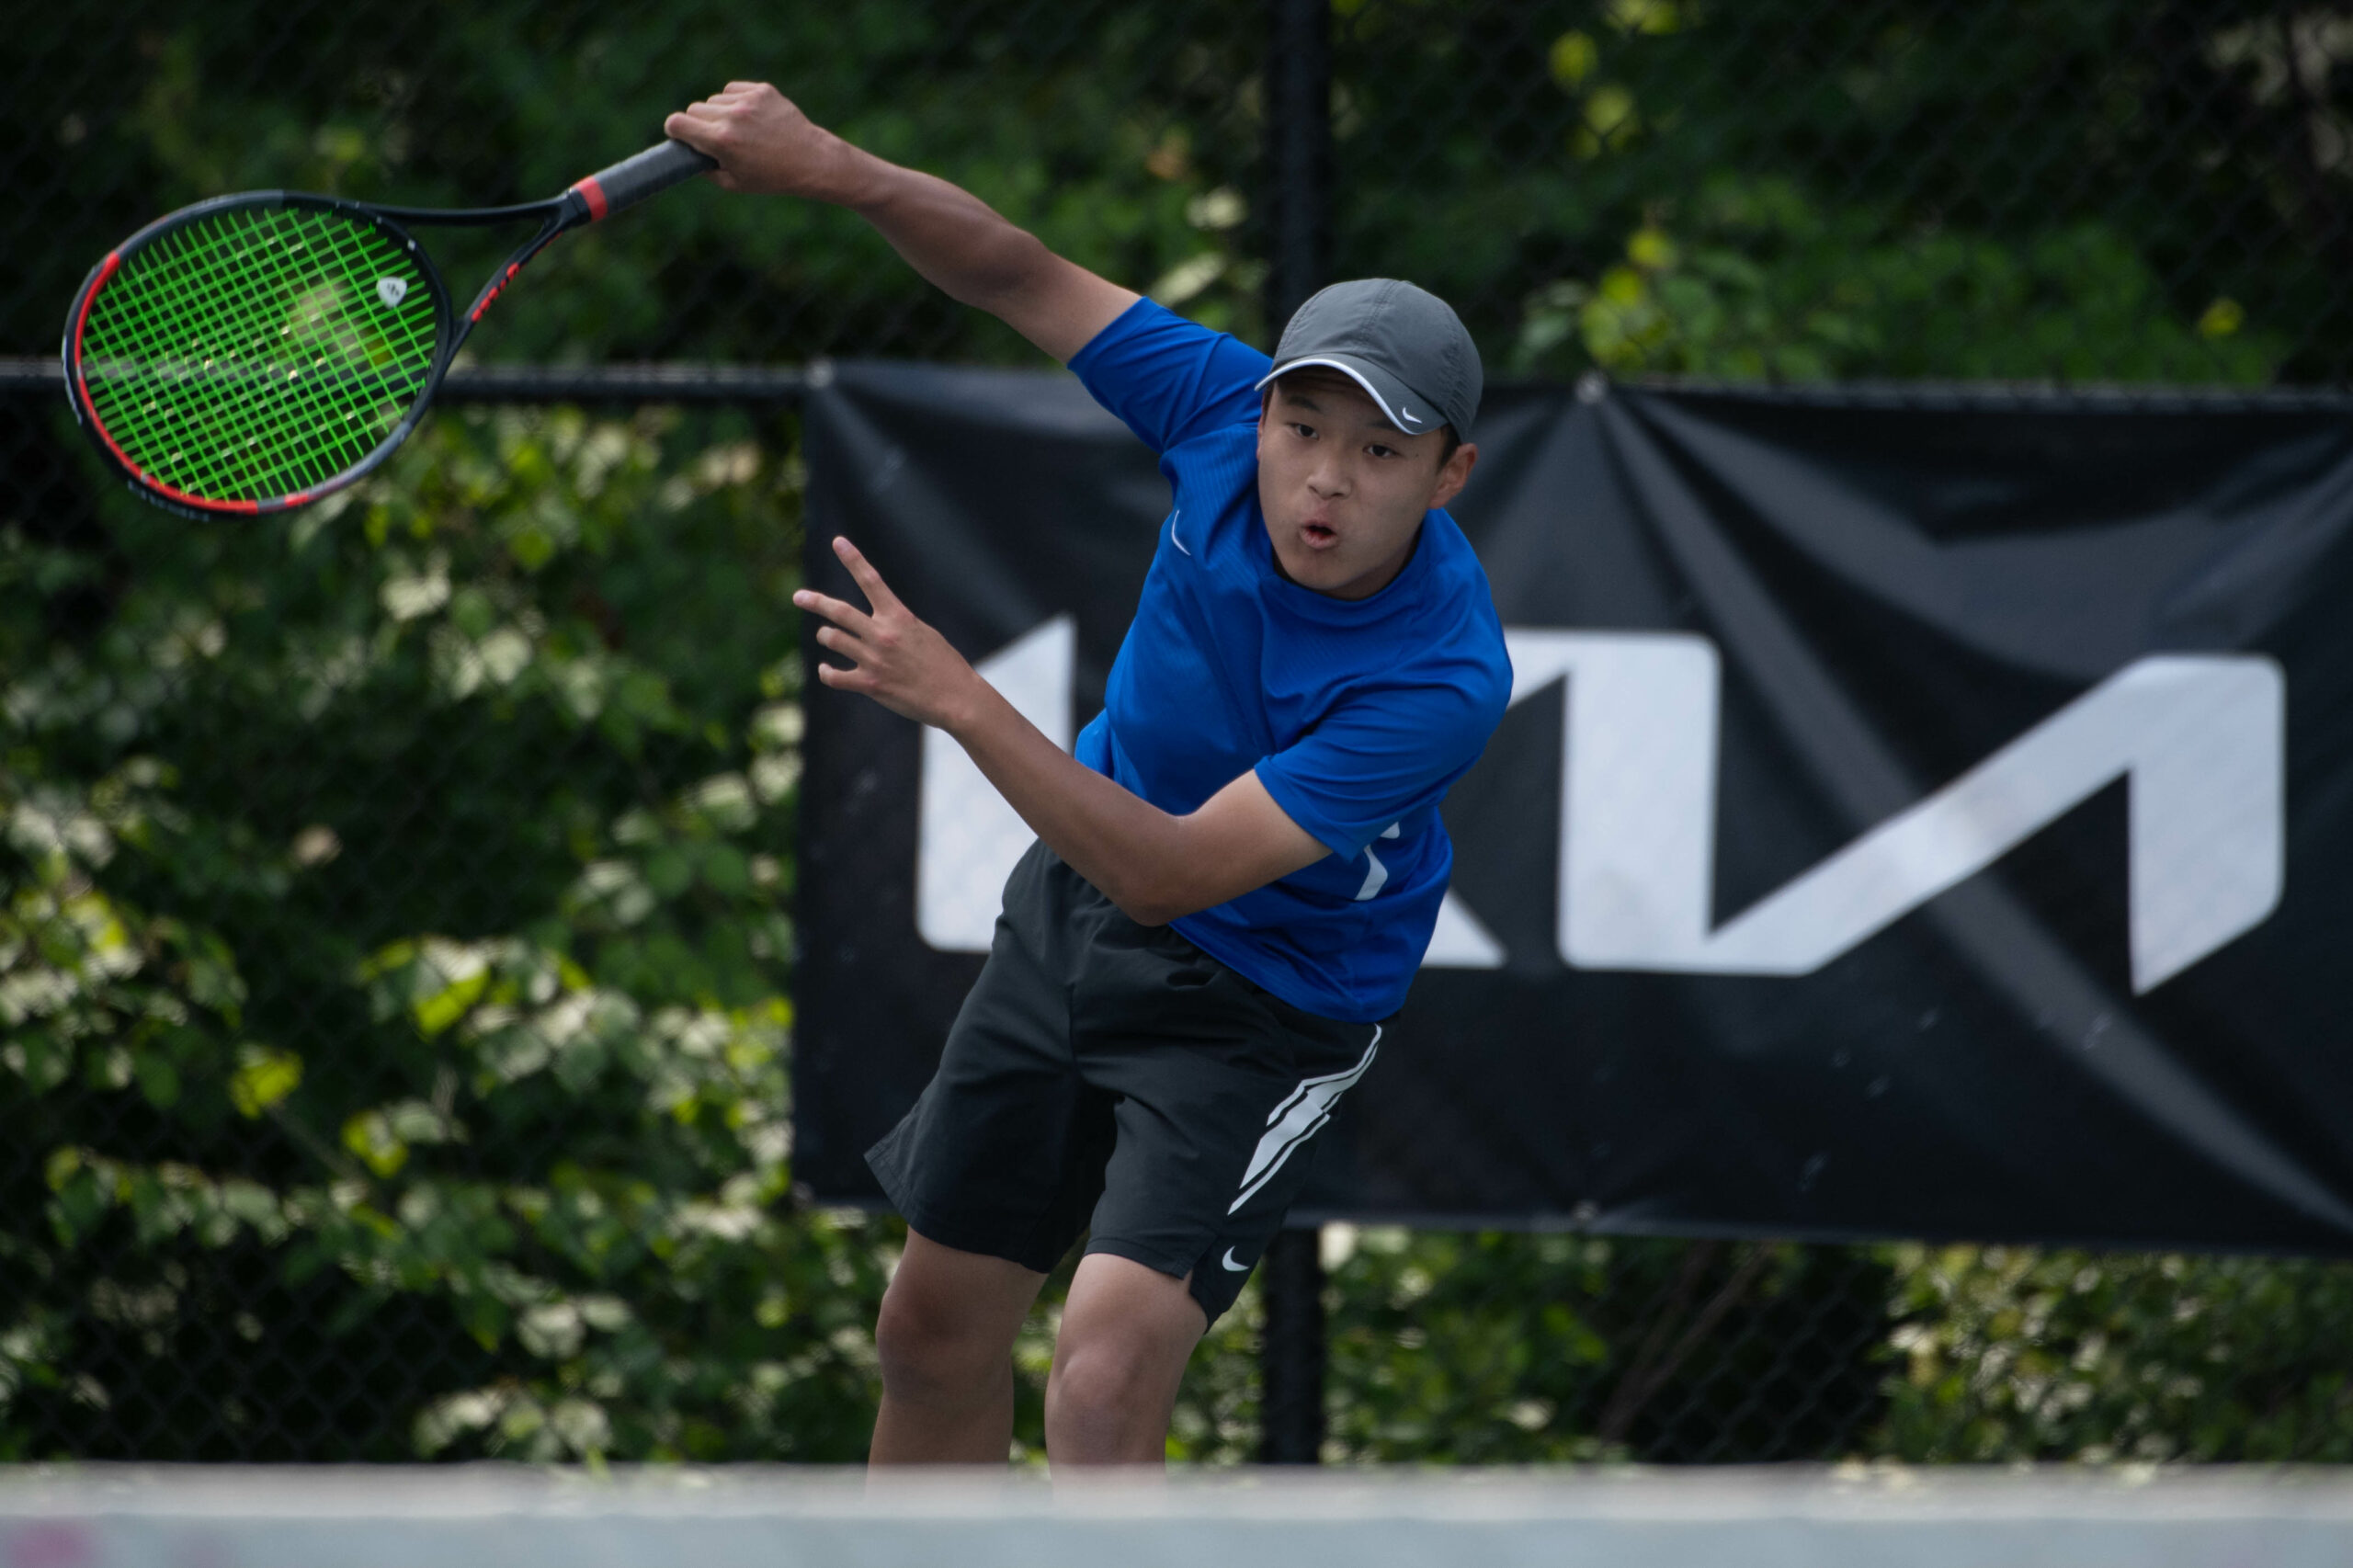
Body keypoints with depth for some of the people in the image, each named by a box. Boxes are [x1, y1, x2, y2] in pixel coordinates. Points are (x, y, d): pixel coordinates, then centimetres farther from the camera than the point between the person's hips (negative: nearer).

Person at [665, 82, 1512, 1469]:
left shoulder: (1444, 680, -35)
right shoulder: (1236, 411, -20)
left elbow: (1170, 876, -35)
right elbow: (1025, 278, -8)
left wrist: (961, 702, -40)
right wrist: (834, 168, -24)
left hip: (1254, 1010, -6)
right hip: (1077, 904, 6)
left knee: (1106, 1387, -23)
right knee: (934, 1334, 16)